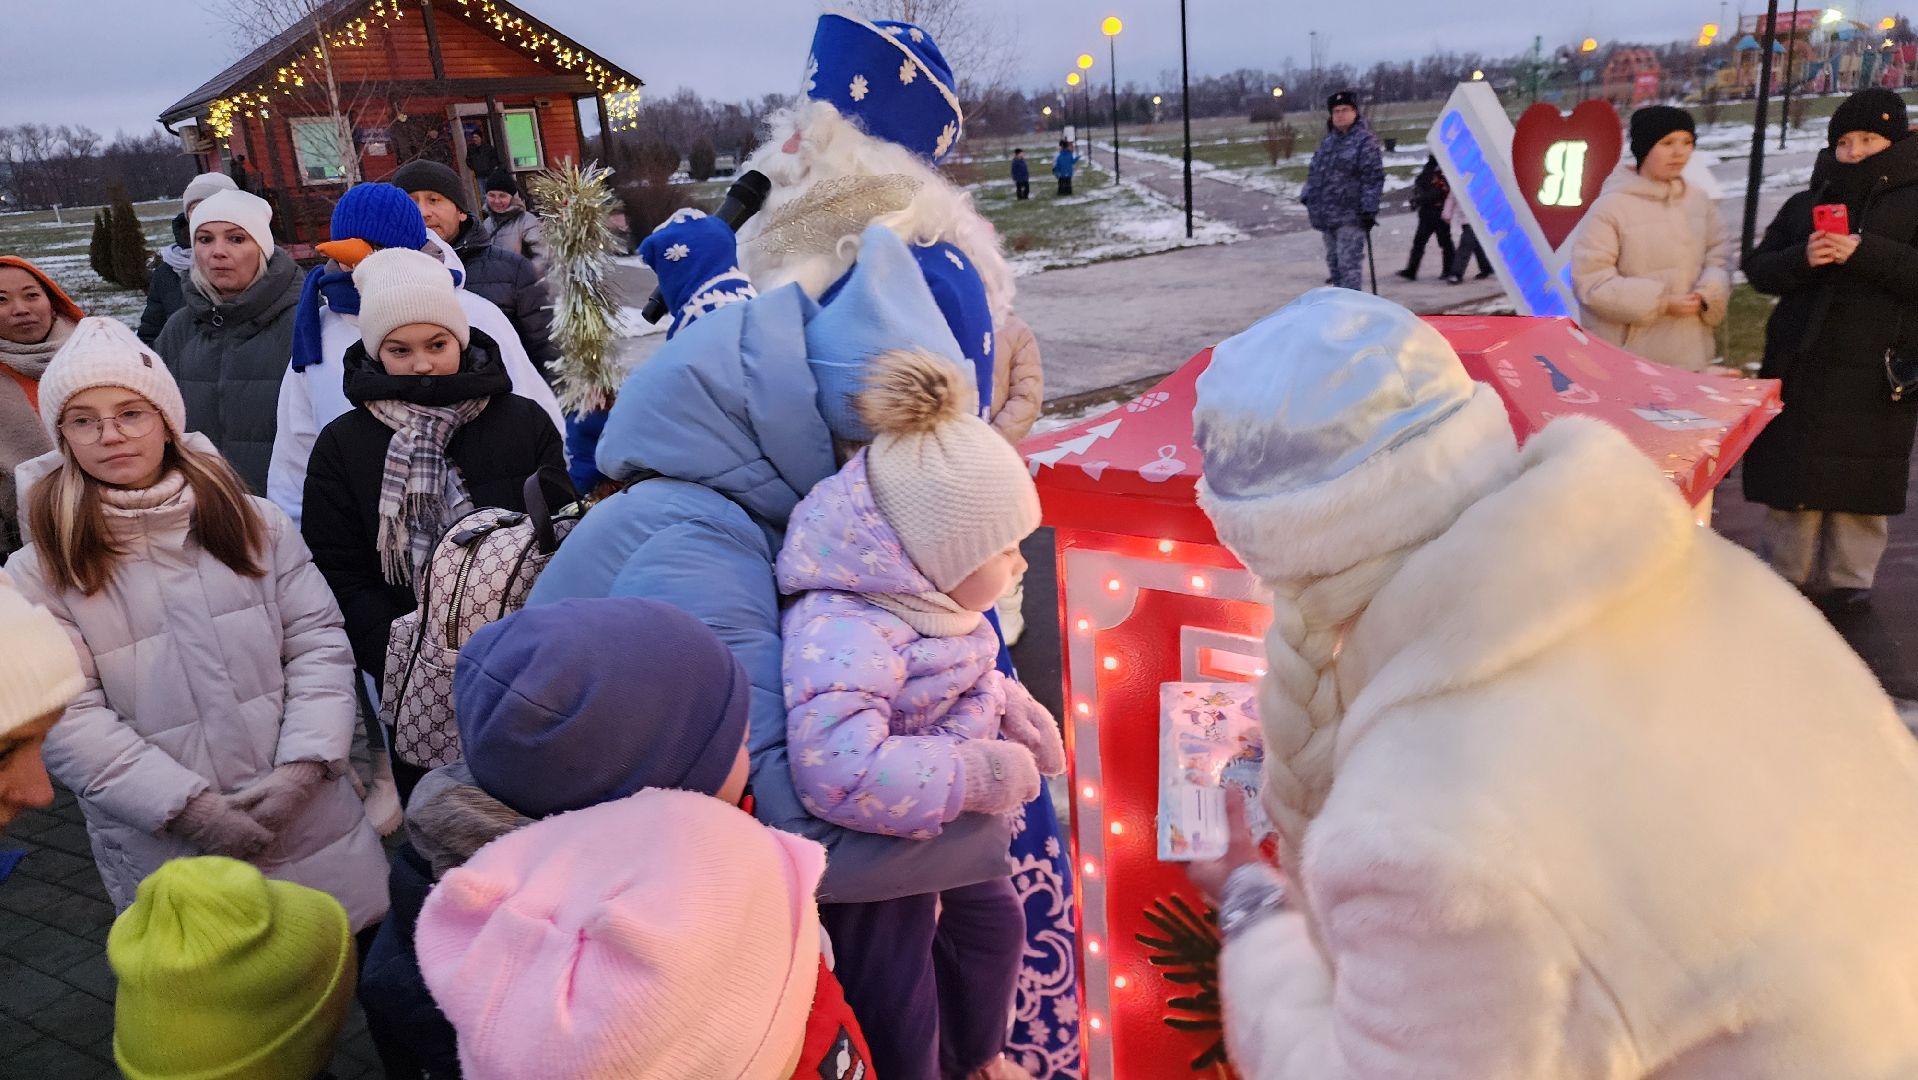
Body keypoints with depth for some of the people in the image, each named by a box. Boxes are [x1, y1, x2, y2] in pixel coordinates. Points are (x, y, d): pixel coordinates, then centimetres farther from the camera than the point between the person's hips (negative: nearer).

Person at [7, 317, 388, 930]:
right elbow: (68, 721, -9)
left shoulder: (254, 523, 2)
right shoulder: (39, 577, -4)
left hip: (310, 818, 2)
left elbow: (318, 641, 0)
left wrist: (303, 764, -12)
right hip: (165, 850, -1)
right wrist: (188, 805, -16)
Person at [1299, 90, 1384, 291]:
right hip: (1327, 215, 8)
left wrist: (1369, 210, -18)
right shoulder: (1327, 141, 16)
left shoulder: (1365, 141, -8)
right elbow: (1314, 174, 22)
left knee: (1349, 263, -11)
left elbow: (1373, 178, -13)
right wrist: (1308, 200, 16)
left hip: (1350, 216, -8)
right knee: (1334, 262, 15)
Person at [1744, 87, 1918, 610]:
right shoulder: (1806, 203, 14)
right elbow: (1759, 269, 9)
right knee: (1792, 475, 4)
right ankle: (1786, 576, 16)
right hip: (1799, 369, 3)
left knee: (1858, 485, 0)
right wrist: (1802, 258, -10)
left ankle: (1847, 582, 13)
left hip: (1874, 374, -3)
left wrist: (1865, 252, -20)